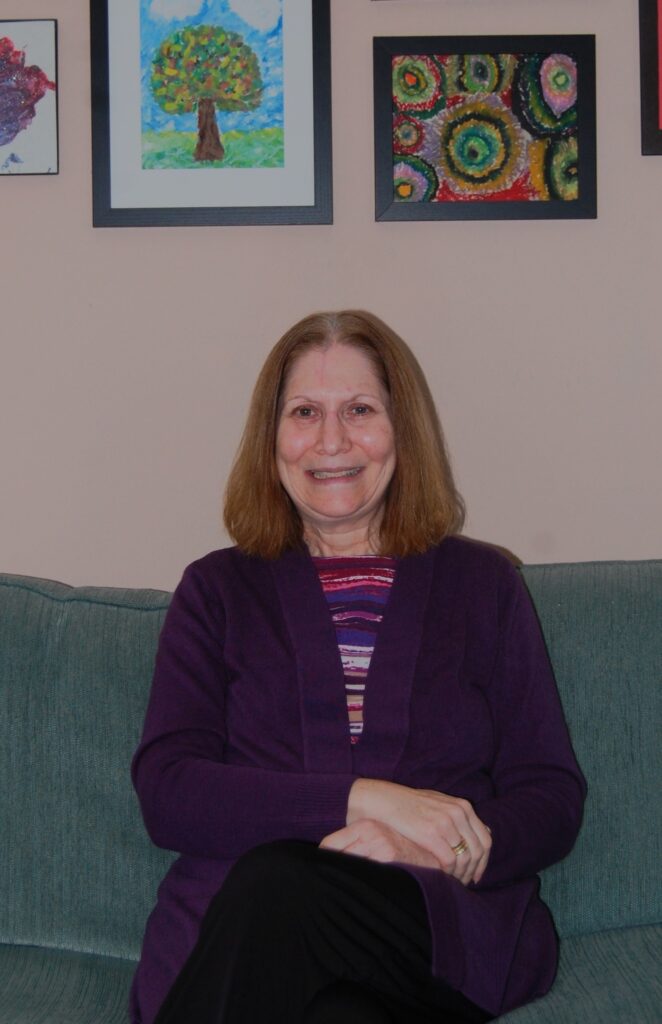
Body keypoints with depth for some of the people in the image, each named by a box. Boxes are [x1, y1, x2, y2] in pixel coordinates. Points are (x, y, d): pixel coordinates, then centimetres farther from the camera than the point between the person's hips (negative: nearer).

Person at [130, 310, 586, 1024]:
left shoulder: (483, 584, 16)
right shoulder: (219, 589, 15)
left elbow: (553, 801, 9)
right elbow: (164, 792, 2)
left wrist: (414, 848, -13)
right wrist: (362, 800, -12)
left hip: (449, 933, 0)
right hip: (237, 928, 0)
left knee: (275, 890, -33)